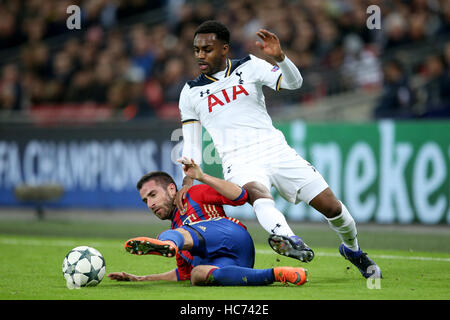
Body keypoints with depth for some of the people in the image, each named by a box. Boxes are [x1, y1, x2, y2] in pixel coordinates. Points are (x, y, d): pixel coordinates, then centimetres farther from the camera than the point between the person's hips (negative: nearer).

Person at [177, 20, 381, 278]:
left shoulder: (249, 66, 7)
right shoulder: (191, 92, 10)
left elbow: (294, 82, -4)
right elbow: (191, 143, 14)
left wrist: (279, 57, -23)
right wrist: (188, 181, -1)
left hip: (275, 151, 1)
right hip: (240, 163, -1)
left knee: (331, 206, -2)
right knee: (259, 195, -36)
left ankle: (352, 248, 26)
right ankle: (289, 241, -62)